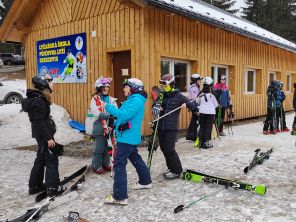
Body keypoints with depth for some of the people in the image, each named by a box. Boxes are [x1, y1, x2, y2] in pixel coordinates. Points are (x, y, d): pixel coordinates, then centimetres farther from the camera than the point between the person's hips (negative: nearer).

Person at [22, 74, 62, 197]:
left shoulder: (40, 98, 11)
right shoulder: (38, 101, -19)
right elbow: (39, 122, -22)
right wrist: (48, 138, -21)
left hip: (42, 135, 10)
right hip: (44, 135, -10)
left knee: (41, 159, 17)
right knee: (52, 160, -2)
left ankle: (34, 186, 28)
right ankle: (52, 188, 6)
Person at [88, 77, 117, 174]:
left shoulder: (111, 99, 10)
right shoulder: (95, 99, -4)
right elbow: (98, 114, -16)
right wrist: (110, 114, -27)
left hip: (110, 127, 4)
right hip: (100, 128, -4)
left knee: (107, 147, 12)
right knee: (99, 148, 0)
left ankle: (106, 164, 27)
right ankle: (97, 166, 14)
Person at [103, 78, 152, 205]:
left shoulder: (136, 100, -17)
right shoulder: (133, 99, 16)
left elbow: (123, 115, -25)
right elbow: (123, 114, 18)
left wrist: (108, 106, -19)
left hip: (127, 137, -11)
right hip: (129, 136, 11)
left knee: (119, 164, -11)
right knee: (135, 158, 24)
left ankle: (120, 197, -9)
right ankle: (146, 181, 41)